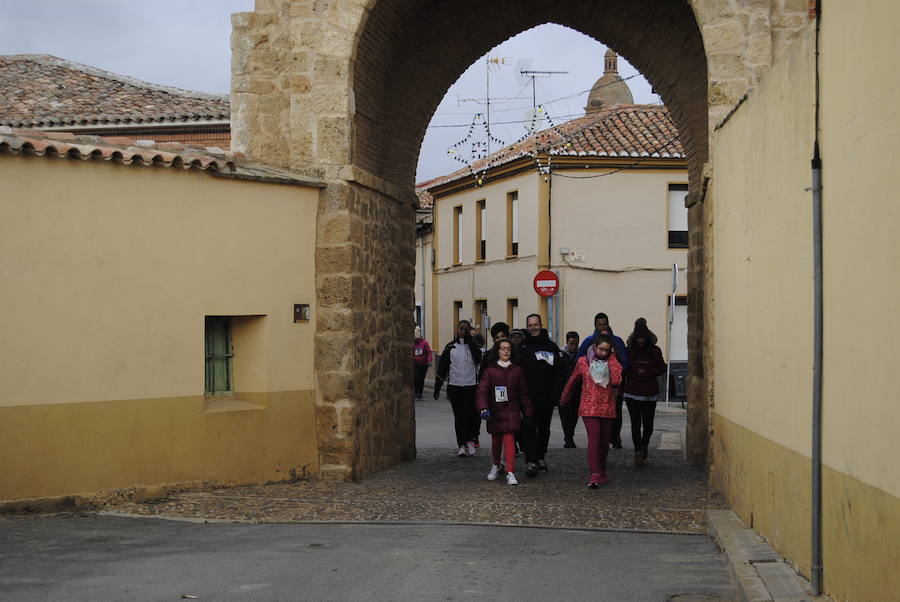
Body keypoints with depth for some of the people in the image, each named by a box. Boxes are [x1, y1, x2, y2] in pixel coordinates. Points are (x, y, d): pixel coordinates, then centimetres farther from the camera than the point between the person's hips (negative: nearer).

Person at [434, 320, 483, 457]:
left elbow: (478, 358, -17)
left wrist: (469, 339, -14)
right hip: (454, 386, 1)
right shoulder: (450, 347, 7)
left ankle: (470, 440, 12)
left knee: (472, 415, -7)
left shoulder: (473, 345, 5)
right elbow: (442, 367, 8)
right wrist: (437, 386, 3)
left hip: (471, 386, -1)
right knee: (459, 417, 3)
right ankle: (462, 445, 8)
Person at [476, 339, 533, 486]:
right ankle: (496, 465, 38)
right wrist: (483, 408, -22)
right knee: (496, 440, 13)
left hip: (512, 412, -1)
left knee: (509, 440, -11)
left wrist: (528, 413, 9)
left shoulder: (517, 370, 5)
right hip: (494, 412, 1)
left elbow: (523, 393, 9)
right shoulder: (490, 370, 0)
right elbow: (482, 390, -7)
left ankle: (511, 473, -13)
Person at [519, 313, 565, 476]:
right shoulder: (522, 348, 4)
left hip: (547, 397, 2)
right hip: (529, 396, -2)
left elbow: (559, 371, 4)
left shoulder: (551, 347, 5)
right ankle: (530, 462, -16)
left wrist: (555, 393, -4)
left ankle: (541, 457, 25)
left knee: (544, 429, 12)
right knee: (529, 428, -11)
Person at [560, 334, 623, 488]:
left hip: (607, 409, 3)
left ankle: (601, 472, 27)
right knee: (594, 439, -17)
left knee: (604, 442, 10)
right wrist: (564, 399, 25)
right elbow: (573, 381, 15)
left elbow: (616, 381, -15)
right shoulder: (583, 361, 2)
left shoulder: (613, 362, 4)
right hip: (589, 408, -3)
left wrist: (611, 359, -11)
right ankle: (594, 475, -24)